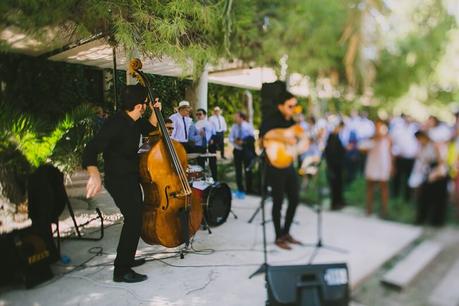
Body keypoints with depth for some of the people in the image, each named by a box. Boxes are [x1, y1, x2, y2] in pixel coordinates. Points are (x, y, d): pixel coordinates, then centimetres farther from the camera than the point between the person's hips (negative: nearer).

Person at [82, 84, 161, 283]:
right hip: (119, 180, -10)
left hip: (131, 178, 10)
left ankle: (127, 258, 38)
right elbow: (91, 149, -33)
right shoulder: (116, 124, -25)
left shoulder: (133, 121, 1)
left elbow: (148, 129, 22)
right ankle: (121, 271, 1)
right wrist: (94, 173, -51)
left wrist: (155, 112, 5)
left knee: (135, 218, 20)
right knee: (134, 220, -11)